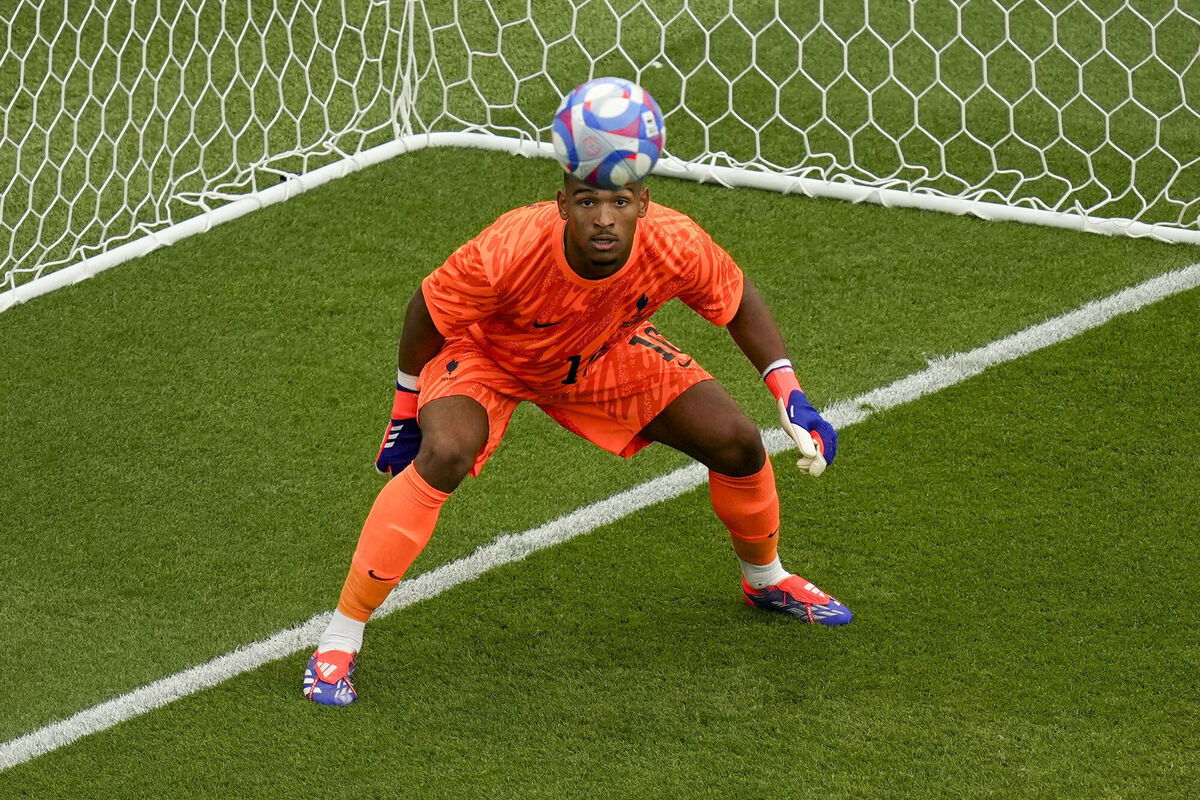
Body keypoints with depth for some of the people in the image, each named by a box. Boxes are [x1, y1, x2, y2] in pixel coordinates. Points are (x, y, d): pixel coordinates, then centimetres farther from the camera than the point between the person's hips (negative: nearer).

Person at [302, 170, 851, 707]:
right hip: (486, 353, -3)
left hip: (608, 355, 4)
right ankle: (339, 641, -22)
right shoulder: (507, 252, -40)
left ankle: (765, 580, 31)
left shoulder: (676, 246, -32)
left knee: (738, 444, -4)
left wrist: (790, 395, -17)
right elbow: (427, 313, -19)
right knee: (445, 453, -33)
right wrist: (406, 411, -7)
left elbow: (738, 299, -9)